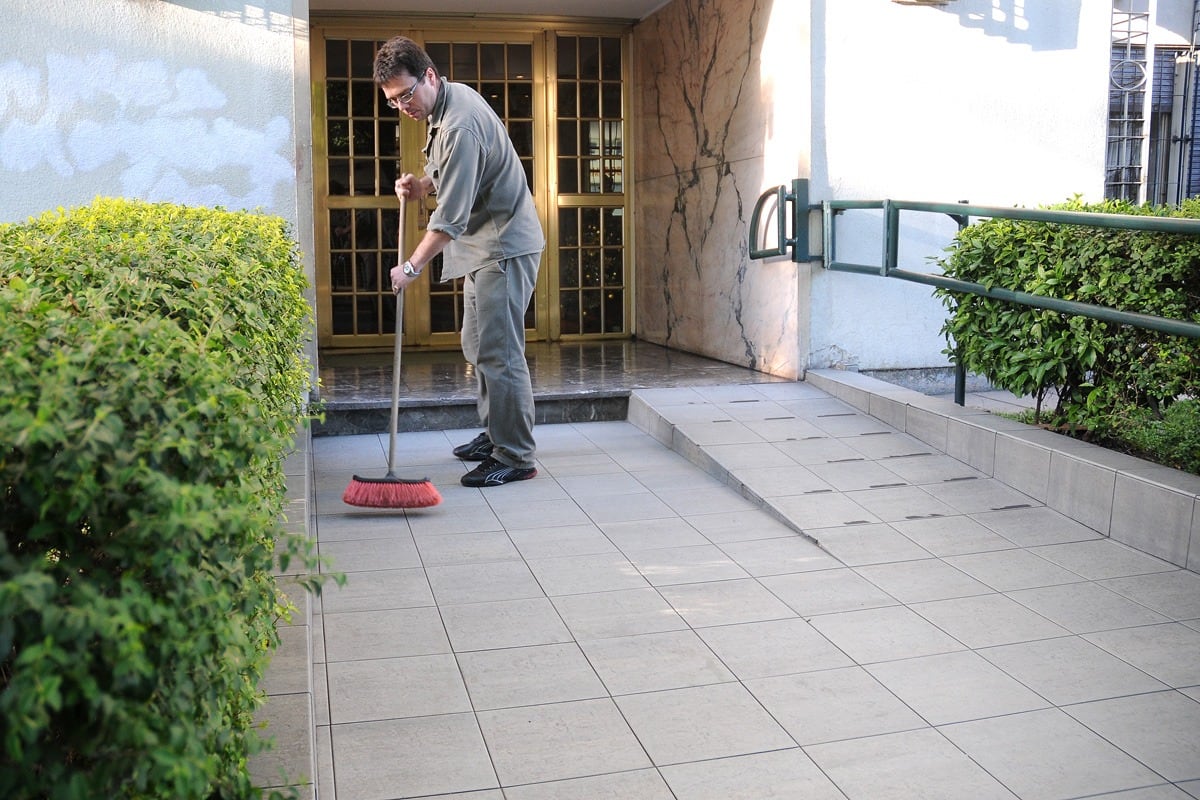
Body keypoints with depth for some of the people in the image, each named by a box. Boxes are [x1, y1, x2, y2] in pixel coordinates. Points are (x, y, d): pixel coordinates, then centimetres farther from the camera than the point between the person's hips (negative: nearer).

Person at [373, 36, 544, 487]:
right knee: (477, 346, 17)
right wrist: (422, 186, 7)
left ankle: (516, 458, -7)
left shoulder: (460, 126, -24)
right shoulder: (449, 100, 9)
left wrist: (413, 266, -19)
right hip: (484, 246, 11)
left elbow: (452, 216, -25)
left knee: (498, 352, -11)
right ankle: (494, 435, 28)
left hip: (505, 246, -11)